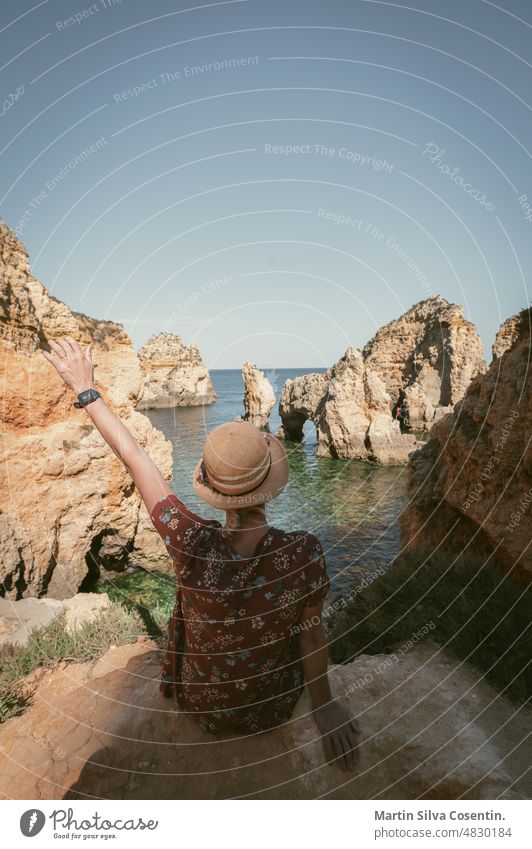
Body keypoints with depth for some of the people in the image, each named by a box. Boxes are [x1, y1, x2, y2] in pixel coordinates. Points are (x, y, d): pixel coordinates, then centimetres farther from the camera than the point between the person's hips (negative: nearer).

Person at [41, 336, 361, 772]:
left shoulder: (192, 545, -34)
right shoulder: (305, 553, -33)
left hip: (200, 706, 0)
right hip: (272, 712, 0)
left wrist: (86, 389, -11)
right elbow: (311, 635, -17)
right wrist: (325, 705, 2)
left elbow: (135, 459, -23)